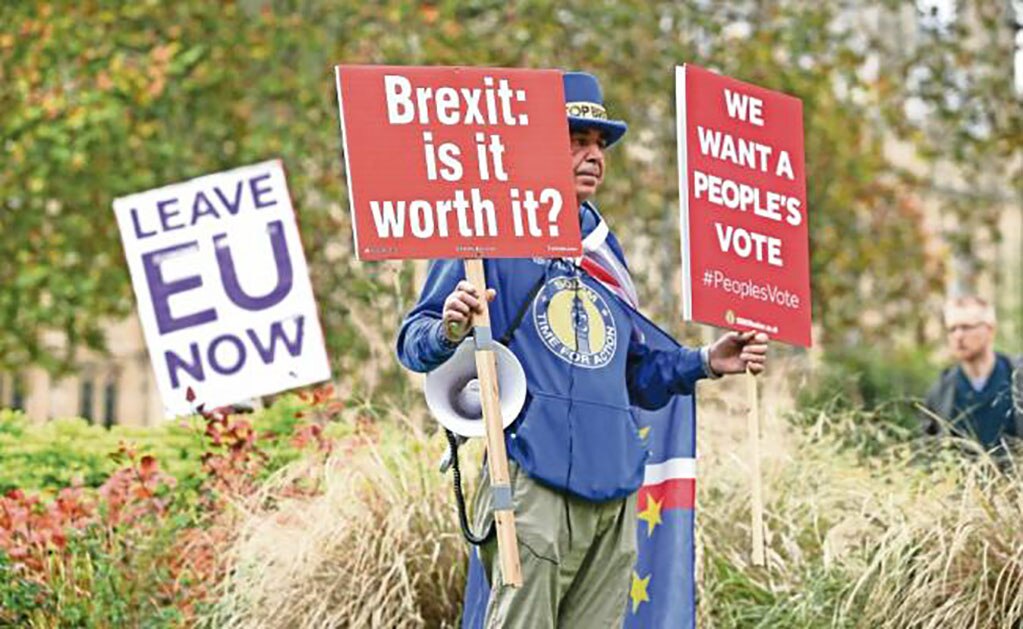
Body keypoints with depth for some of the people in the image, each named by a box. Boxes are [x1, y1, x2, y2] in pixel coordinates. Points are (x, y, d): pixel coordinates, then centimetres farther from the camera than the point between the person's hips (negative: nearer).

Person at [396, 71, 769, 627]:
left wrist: (706, 363, 14)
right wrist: (449, 332, -23)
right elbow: (414, 342, -1)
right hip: (530, 481, -7)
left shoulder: (603, 249, 24)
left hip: (613, 490, 7)